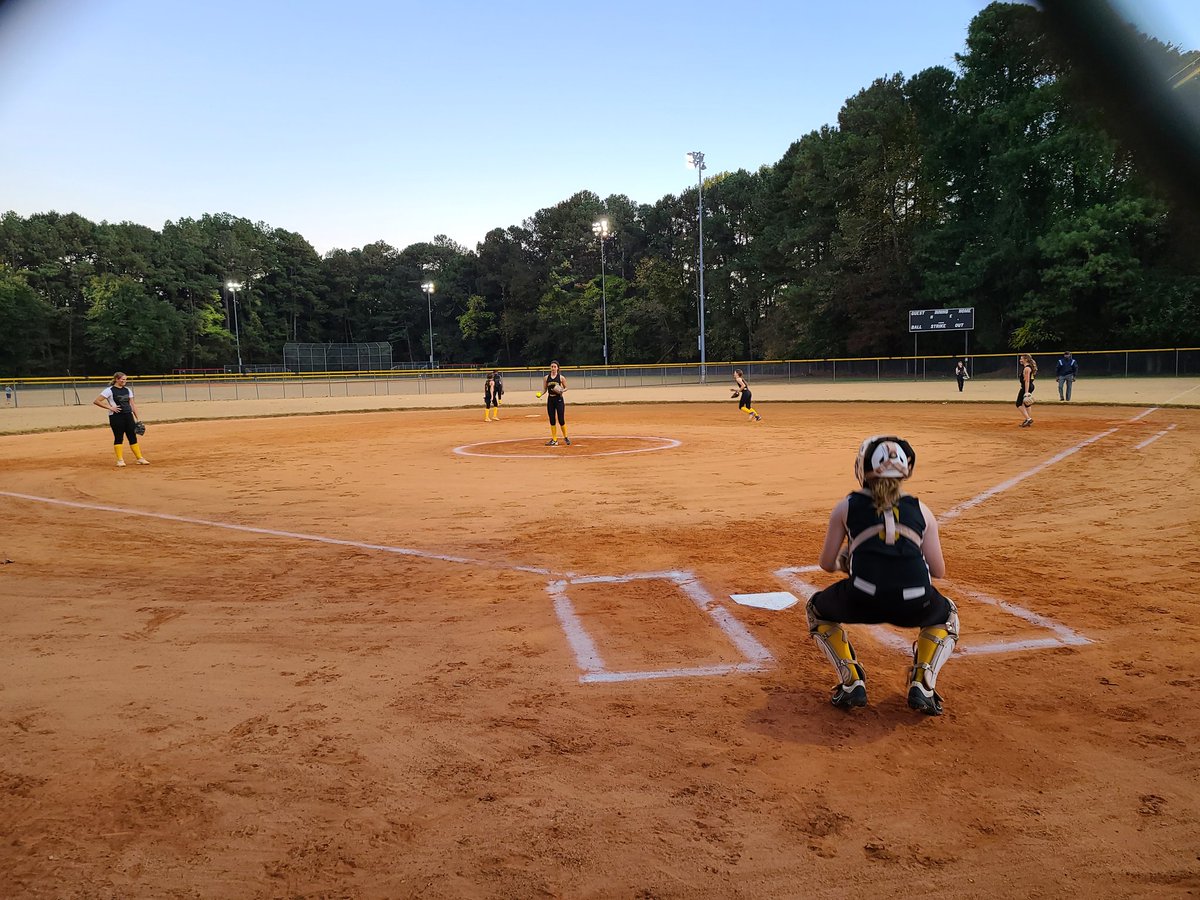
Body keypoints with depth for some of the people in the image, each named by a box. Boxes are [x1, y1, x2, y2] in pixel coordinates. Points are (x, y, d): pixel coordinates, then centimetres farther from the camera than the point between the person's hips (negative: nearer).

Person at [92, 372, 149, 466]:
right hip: (116, 416, -5)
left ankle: (139, 458, 7)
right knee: (118, 438, -2)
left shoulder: (127, 390, 13)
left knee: (133, 437, 5)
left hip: (128, 416, 5)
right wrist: (110, 407, -12)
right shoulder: (109, 390, -5)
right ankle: (120, 460, 3)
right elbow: (96, 401, -8)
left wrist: (138, 418, 9)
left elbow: (132, 404, 15)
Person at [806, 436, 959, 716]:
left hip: (863, 600, -2)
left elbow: (827, 563, 20)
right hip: (915, 604, 2)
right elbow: (939, 571, 19)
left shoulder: (846, 506, 17)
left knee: (817, 609, 32)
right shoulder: (920, 510, 20)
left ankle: (852, 683, 17)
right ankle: (923, 685, 18)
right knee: (947, 614, 39)